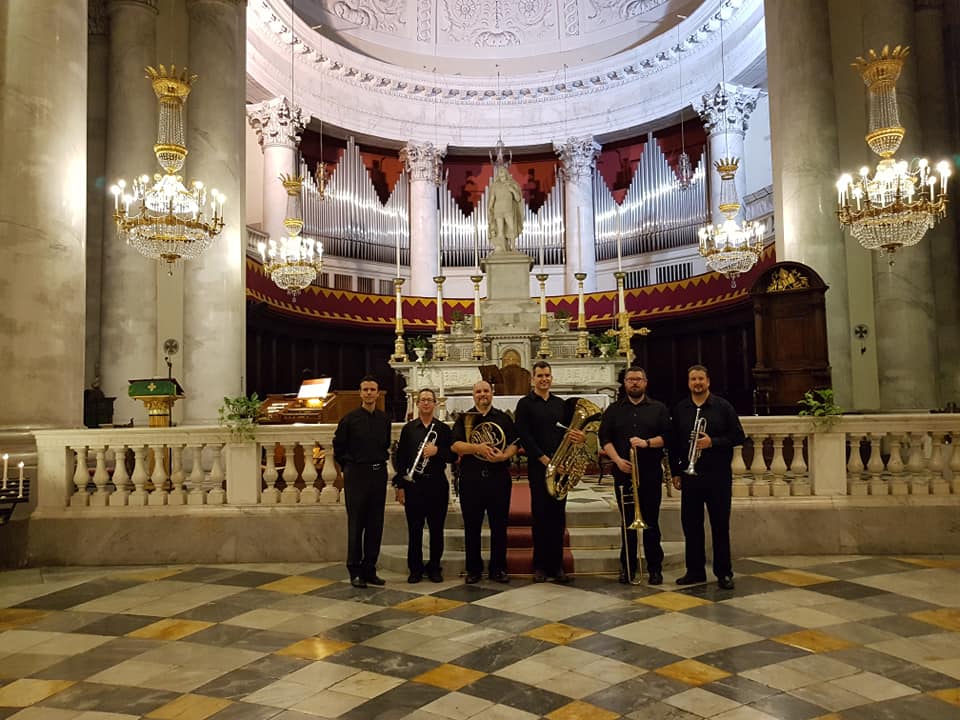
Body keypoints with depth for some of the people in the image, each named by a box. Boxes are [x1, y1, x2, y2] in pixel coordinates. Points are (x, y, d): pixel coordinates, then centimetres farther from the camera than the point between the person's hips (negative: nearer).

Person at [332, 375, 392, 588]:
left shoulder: (384, 419, 7)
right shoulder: (349, 419, -4)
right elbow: (338, 447, 3)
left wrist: (381, 461, 12)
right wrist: (349, 466, 3)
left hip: (379, 474, 4)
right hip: (356, 475, -4)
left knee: (375, 525, 7)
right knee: (356, 524, 0)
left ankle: (370, 569, 17)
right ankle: (355, 572, 9)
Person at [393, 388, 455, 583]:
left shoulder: (444, 428, 7)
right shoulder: (408, 429, 7)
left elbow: (453, 456, 4)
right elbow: (400, 458, 5)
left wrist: (437, 451, -15)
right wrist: (400, 486, -1)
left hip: (437, 484, 0)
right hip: (413, 483, 0)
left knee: (436, 529, 5)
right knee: (414, 529, 3)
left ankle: (434, 567, 18)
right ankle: (415, 569, 15)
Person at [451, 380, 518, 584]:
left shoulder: (504, 418, 11)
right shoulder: (464, 419, 8)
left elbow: (514, 444, 4)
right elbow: (456, 445, -5)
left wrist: (504, 456, -17)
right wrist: (477, 448, -21)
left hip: (499, 477, 1)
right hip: (471, 478, 0)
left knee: (499, 525, 5)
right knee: (472, 526, 6)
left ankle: (498, 568, 16)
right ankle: (474, 569, 17)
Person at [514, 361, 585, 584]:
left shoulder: (560, 404, 15)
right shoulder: (525, 403, 1)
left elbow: (566, 431, 16)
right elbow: (524, 435, -7)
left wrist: (576, 436, -8)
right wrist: (544, 458, -14)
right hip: (538, 466, -4)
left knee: (558, 516, 4)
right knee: (540, 516, 0)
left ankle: (556, 565, 11)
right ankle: (540, 565, 9)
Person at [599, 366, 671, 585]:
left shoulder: (658, 408, 8)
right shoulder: (614, 410, 11)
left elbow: (667, 436, 0)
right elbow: (605, 438, 3)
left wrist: (647, 443, -17)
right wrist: (617, 460, -11)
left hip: (650, 474, -1)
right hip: (623, 472, 1)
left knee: (651, 521, 3)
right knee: (627, 521, 6)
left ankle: (655, 568, 13)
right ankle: (627, 567, 15)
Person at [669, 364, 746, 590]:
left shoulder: (723, 407, 1)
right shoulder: (680, 409, 8)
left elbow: (738, 436, -2)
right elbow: (673, 443, 10)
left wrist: (713, 442, -16)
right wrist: (675, 472, 6)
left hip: (718, 476, -2)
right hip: (689, 476, 3)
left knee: (720, 525, 3)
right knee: (691, 524, 6)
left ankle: (724, 573, 13)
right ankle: (695, 570, 17)